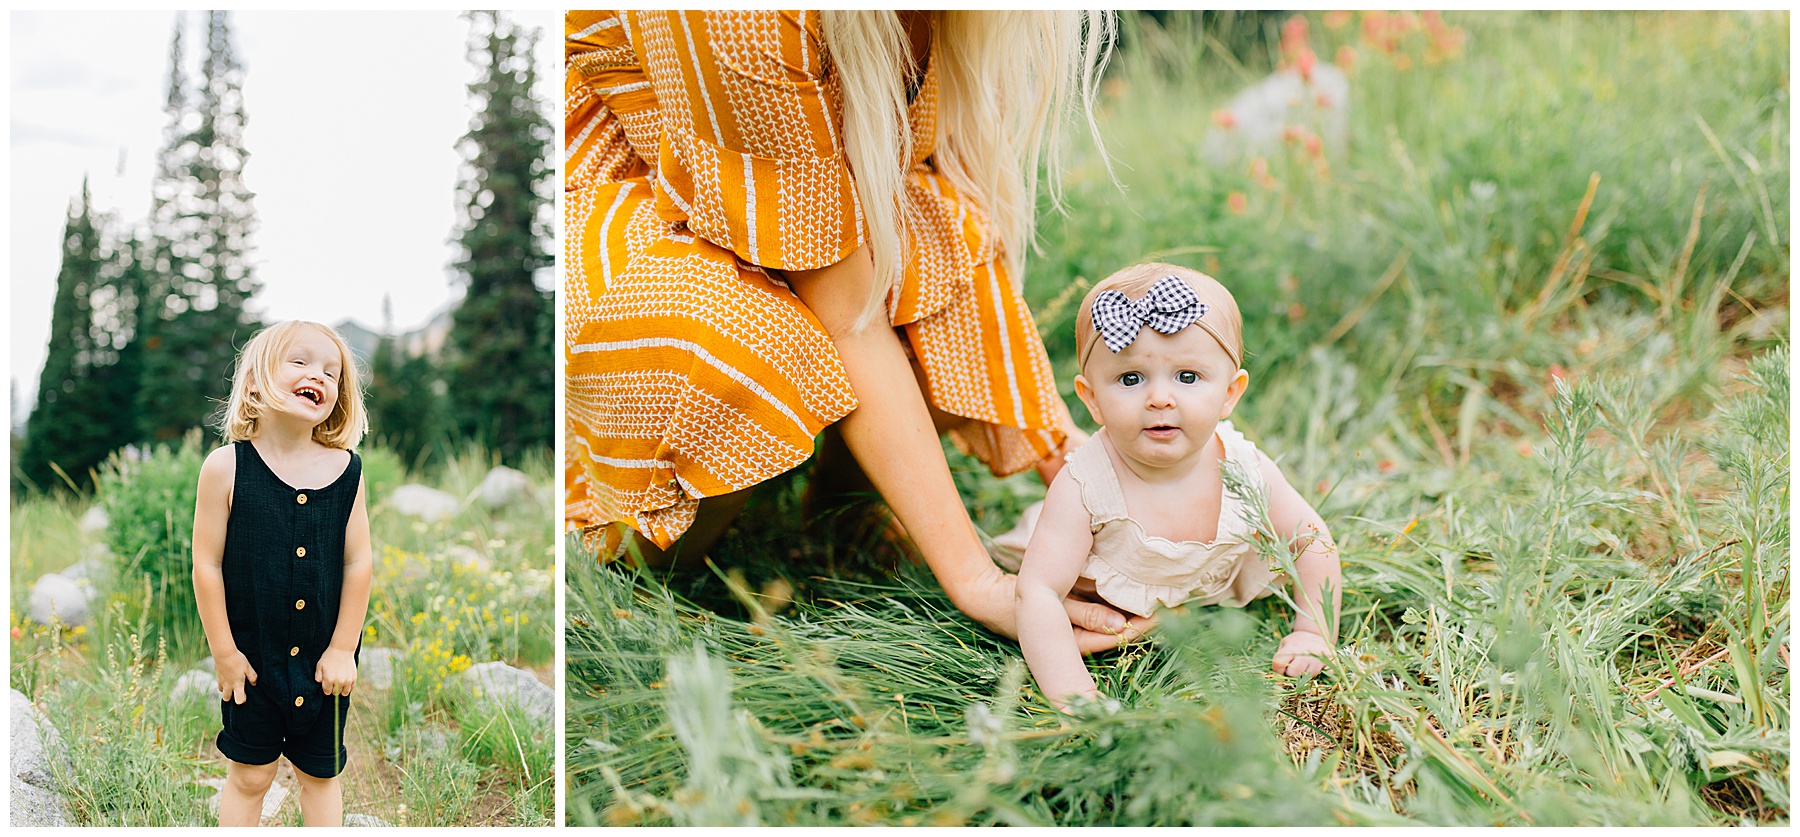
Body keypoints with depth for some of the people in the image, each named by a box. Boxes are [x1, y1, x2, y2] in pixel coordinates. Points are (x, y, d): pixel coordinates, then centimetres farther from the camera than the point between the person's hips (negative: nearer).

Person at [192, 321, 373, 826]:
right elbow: (207, 563, -9)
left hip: (323, 659, 2)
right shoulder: (226, 467, -12)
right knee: (249, 775, 10)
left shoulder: (346, 469, -7)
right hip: (252, 655, -2)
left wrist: (342, 649, -4)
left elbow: (359, 561, -4)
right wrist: (224, 651, -8)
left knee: (320, 773, 16)